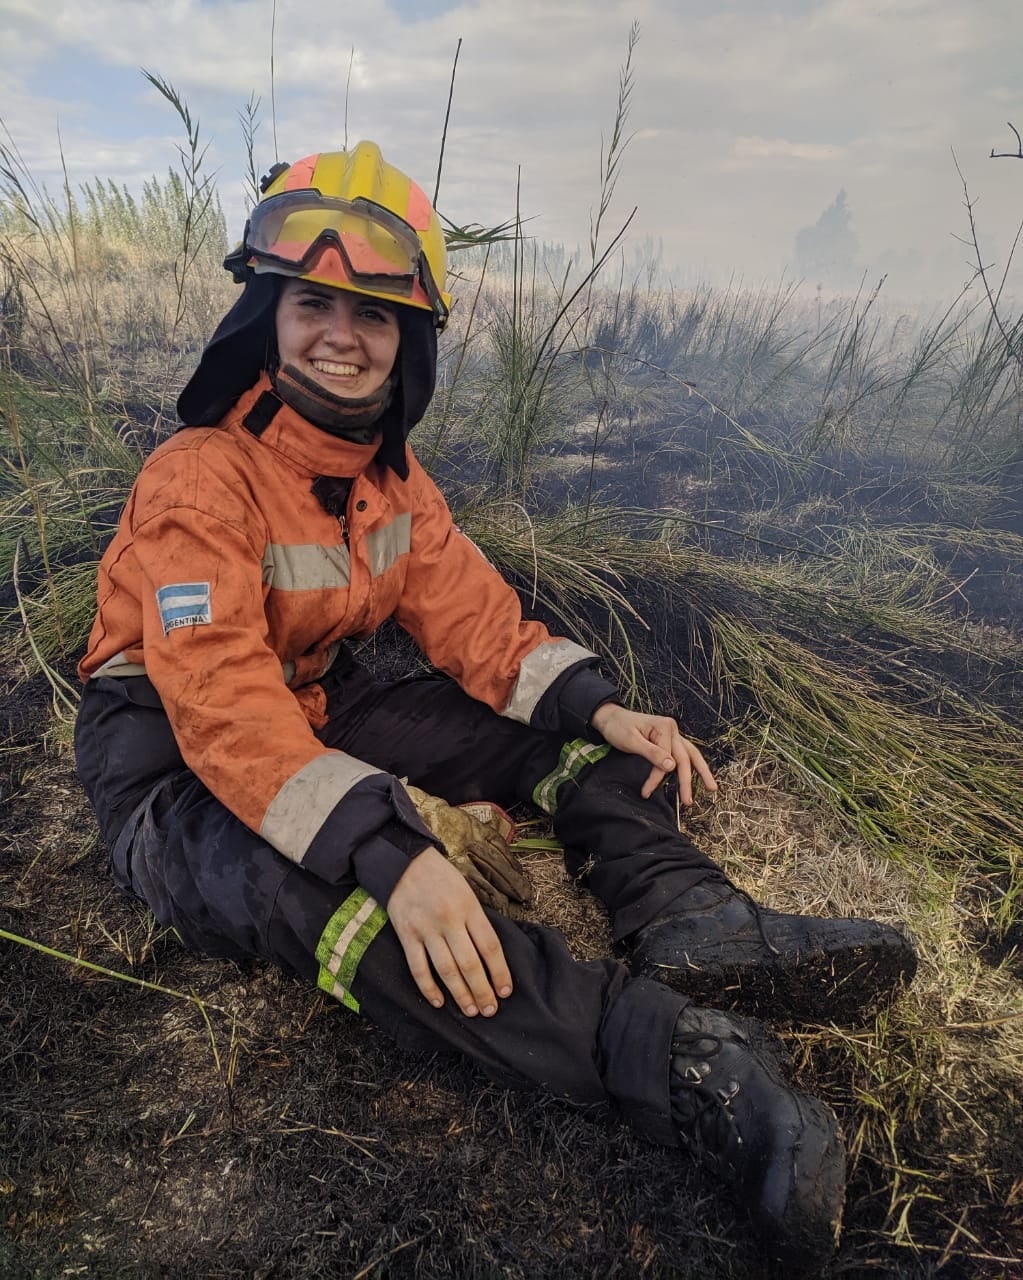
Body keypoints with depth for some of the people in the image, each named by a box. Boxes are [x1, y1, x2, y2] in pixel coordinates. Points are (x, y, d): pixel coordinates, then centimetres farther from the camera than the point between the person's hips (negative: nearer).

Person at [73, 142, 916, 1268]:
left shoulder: (386, 468, 2)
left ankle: (689, 921, -24)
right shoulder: (203, 476, -21)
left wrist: (598, 709, -19)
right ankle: (679, 1056, -42)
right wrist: (391, 853, -43)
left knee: (564, 725, -5)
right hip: (174, 765, -6)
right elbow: (224, 705, -32)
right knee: (314, 885, -40)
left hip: (324, 711, 7)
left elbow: (467, 608, -3)